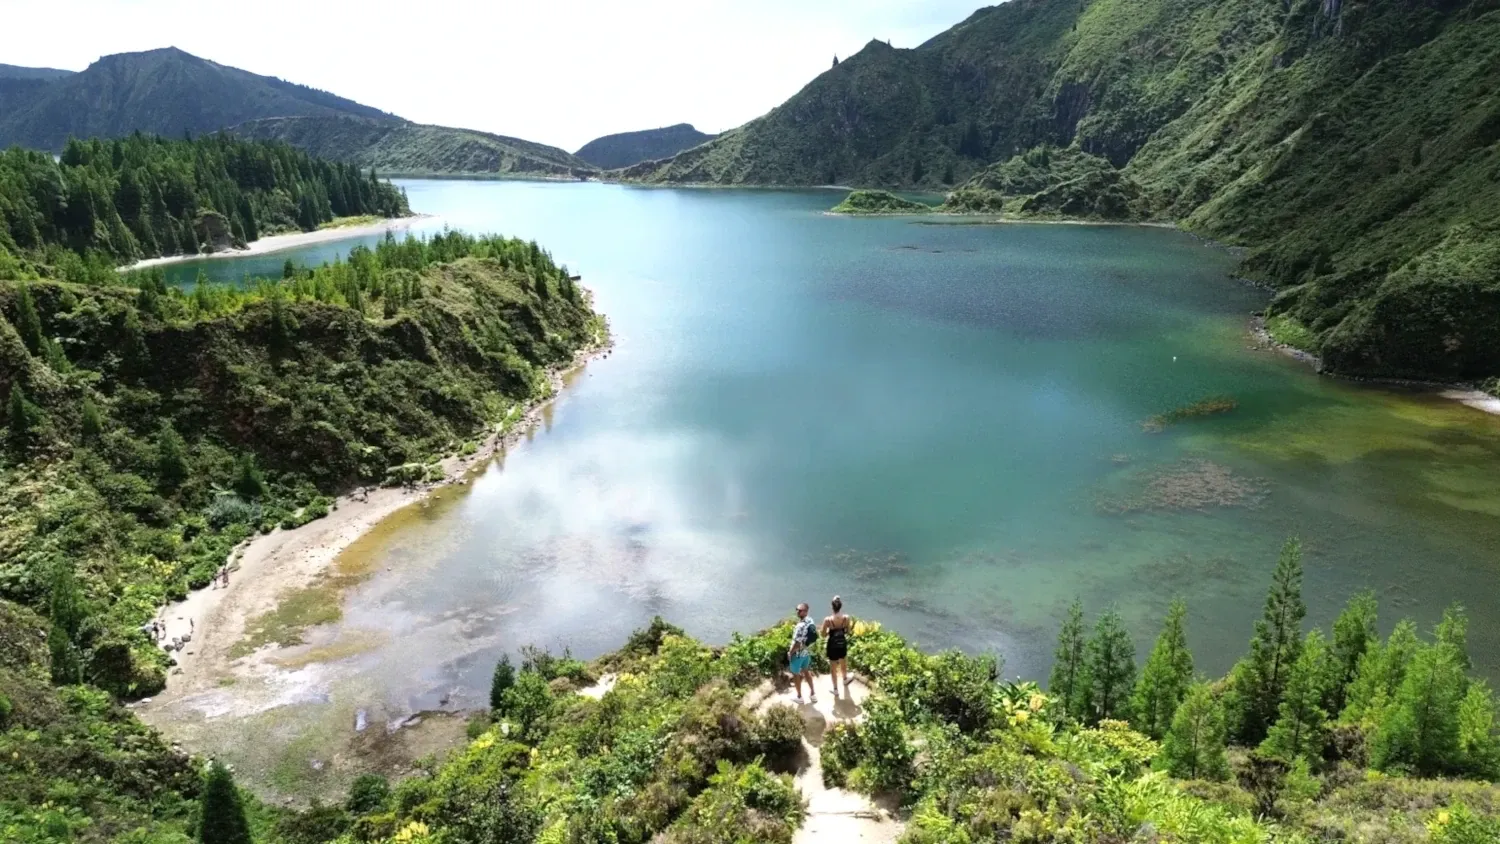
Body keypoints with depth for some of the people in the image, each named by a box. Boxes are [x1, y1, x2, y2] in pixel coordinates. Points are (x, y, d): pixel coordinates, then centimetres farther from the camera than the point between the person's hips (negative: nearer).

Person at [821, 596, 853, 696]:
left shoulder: (828, 620, -25)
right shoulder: (846, 618, -19)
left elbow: (823, 634, -13)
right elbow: (848, 632, -4)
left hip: (832, 645, -3)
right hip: (842, 644, 3)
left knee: (833, 668, 17)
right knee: (843, 663, 31)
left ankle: (836, 689, 30)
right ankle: (845, 679, 56)